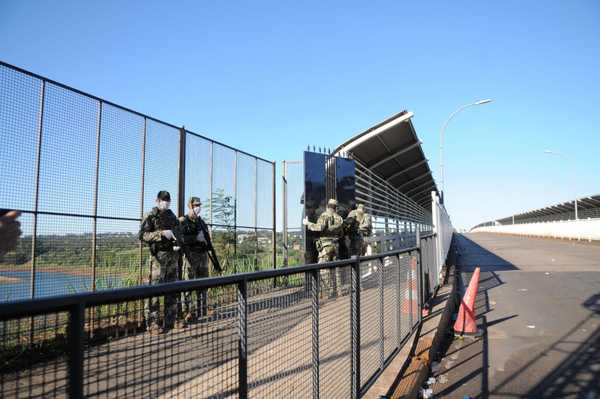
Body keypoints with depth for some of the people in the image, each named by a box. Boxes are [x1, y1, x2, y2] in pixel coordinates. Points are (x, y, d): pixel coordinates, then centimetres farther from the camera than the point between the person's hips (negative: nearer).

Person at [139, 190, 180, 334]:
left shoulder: (172, 216, 17)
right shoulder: (150, 216, 0)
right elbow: (143, 235, -12)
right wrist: (161, 233, -21)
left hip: (173, 255, 6)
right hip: (158, 255, -6)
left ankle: (170, 322, 18)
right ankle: (152, 324, 2)